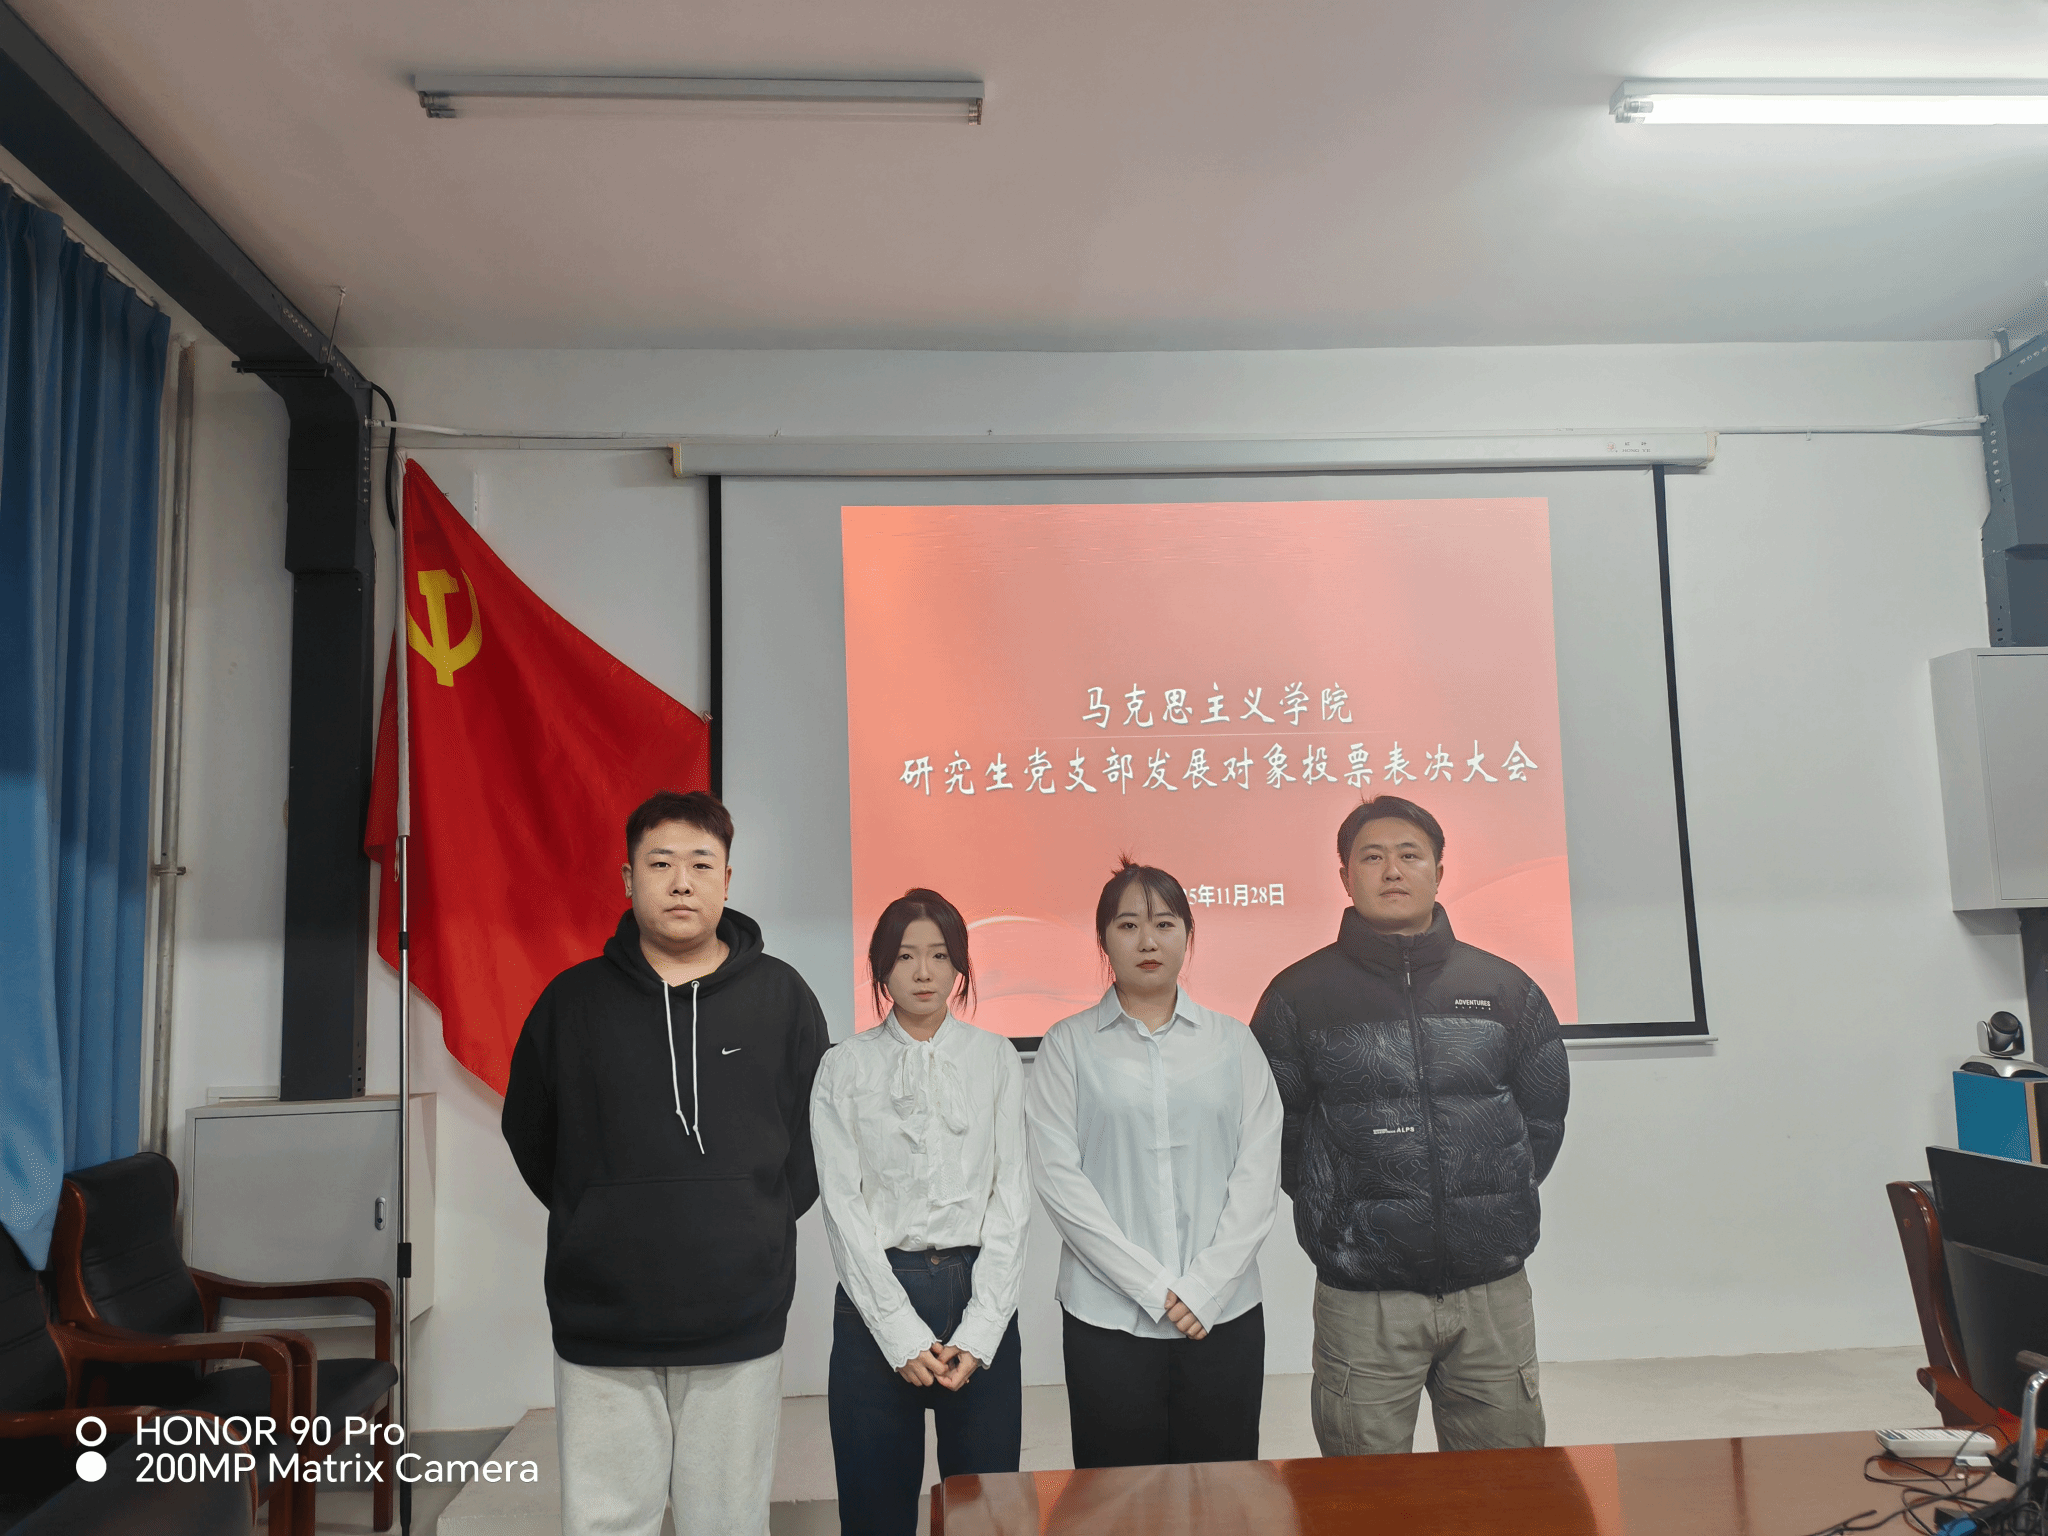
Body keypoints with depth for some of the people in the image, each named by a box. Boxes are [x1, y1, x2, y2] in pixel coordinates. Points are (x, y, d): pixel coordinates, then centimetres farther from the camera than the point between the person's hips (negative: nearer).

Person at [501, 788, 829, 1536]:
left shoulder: (782, 996, -2)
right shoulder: (573, 999, 0)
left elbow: (816, 1138, 7)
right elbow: (529, 1137, 10)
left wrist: (760, 1222, 3)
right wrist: (595, 1225, 6)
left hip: (741, 1328, 0)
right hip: (599, 1330, 0)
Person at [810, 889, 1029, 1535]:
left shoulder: (996, 1058, 5)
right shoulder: (844, 1067, 2)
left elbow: (1011, 1196, 1)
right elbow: (843, 1205, -2)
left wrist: (978, 1333, -8)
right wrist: (903, 1336, -9)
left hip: (980, 1293, 1)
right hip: (876, 1296, -1)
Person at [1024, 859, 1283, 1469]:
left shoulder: (1232, 1041, 7)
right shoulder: (1068, 1045, 2)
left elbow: (1259, 1171, 1)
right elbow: (1057, 1177, -6)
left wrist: (1205, 1287, -9)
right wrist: (1152, 1286, -11)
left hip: (1225, 1315, 2)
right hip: (1108, 1320, -1)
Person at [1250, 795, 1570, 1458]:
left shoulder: (1503, 987, 8)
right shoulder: (1299, 996, 0)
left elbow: (1544, 1111, 15)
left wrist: (1498, 1203, 9)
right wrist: (1338, 1209, 0)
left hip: (1493, 1291, 3)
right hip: (1362, 1301, -2)